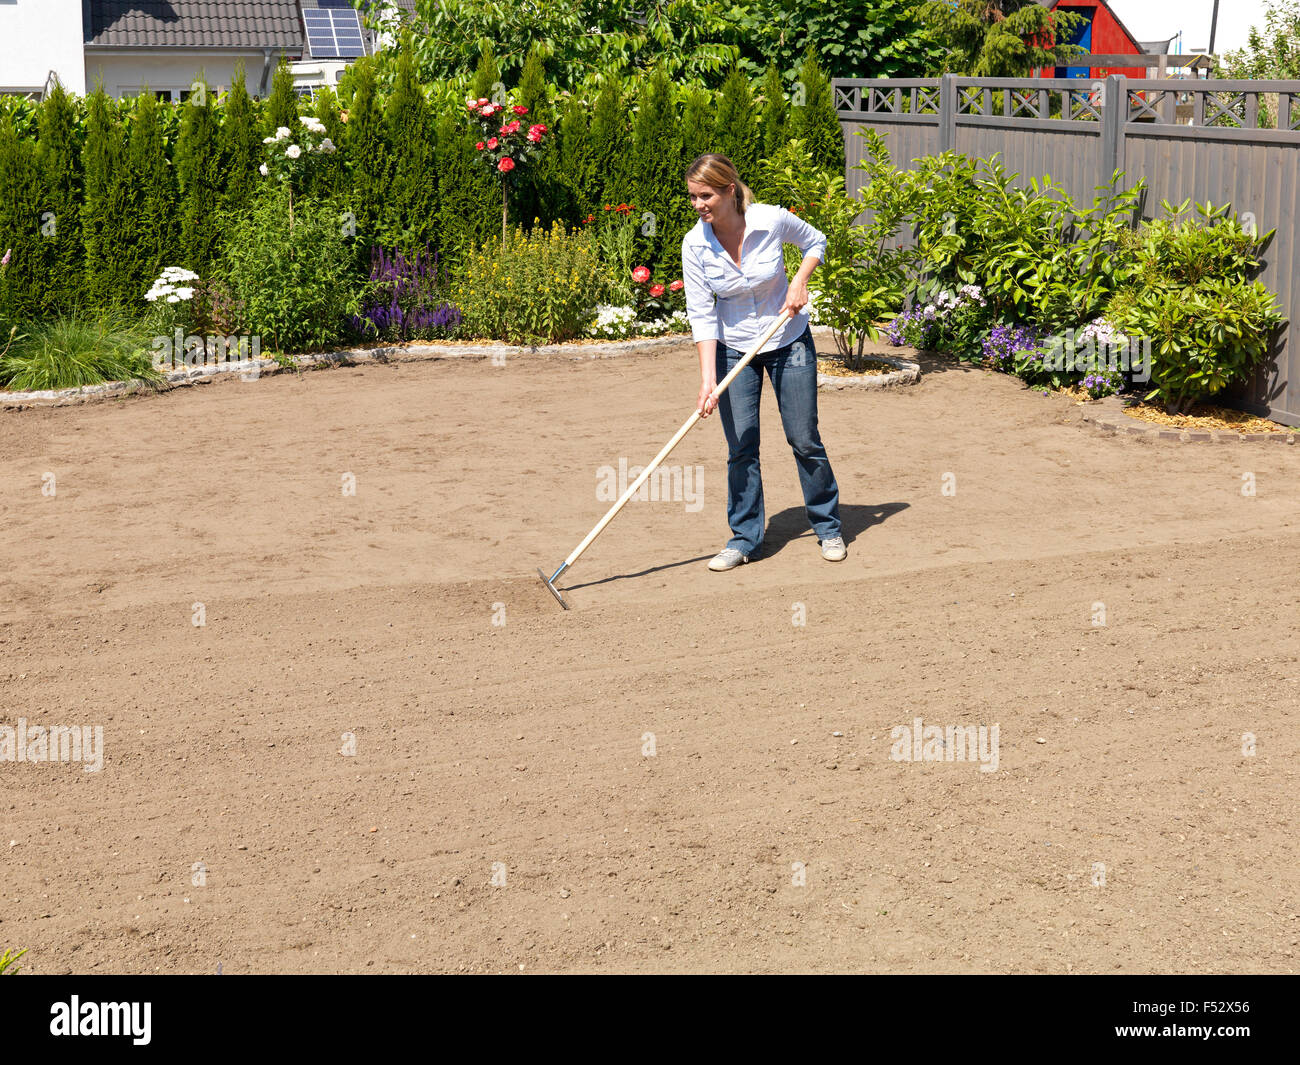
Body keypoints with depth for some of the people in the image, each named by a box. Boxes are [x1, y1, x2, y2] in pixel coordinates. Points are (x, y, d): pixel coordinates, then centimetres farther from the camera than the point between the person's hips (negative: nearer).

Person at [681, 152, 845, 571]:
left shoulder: (773, 220, -19)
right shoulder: (695, 245, -16)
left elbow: (816, 241, 3)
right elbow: (701, 315, -15)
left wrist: (799, 281, -13)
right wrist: (707, 378, -22)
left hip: (789, 341, -1)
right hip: (733, 348, 1)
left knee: (804, 439, 3)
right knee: (741, 447, -2)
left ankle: (827, 528, 21)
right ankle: (745, 537, 11)